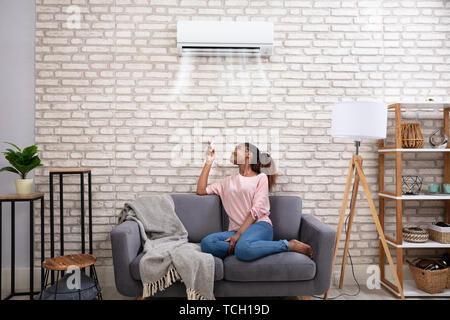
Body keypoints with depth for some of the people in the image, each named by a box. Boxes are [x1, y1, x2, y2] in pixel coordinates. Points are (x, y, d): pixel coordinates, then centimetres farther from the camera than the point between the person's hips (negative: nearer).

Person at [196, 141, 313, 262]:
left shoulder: (261, 178, 8)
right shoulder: (229, 181, 24)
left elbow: (257, 210, -4)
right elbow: (201, 190, 21)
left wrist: (239, 234, -16)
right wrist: (208, 163, 20)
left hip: (259, 225, -3)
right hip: (236, 230, 4)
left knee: (244, 249, -39)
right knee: (206, 243, -28)